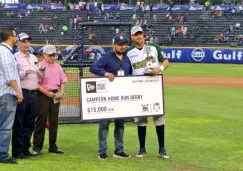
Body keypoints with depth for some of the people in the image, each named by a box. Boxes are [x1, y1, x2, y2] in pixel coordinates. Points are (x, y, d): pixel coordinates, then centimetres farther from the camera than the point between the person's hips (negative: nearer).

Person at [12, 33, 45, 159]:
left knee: (30, 124, 11)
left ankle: (25, 149, 19)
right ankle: (17, 152, -2)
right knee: (19, 124, -5)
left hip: (33, 94, 7)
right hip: (21, 93, -7)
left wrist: (41, 70, 0)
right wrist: (25, 72, -25)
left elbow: (41, 76, 21)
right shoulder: (15, 57, -4)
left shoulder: (34, 58, 19)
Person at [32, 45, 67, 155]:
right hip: (43, 95, -6)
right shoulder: (39, 66, -6)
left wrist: (61, 92, 1)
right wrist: (46, 92, -18)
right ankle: (37, 147, 1)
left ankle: (53, 146, 15)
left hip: (55, 96, 6)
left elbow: (63, 81, 17)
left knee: (54, 121, 8)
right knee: (41, 120, -4)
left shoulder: (58, 67, 13)